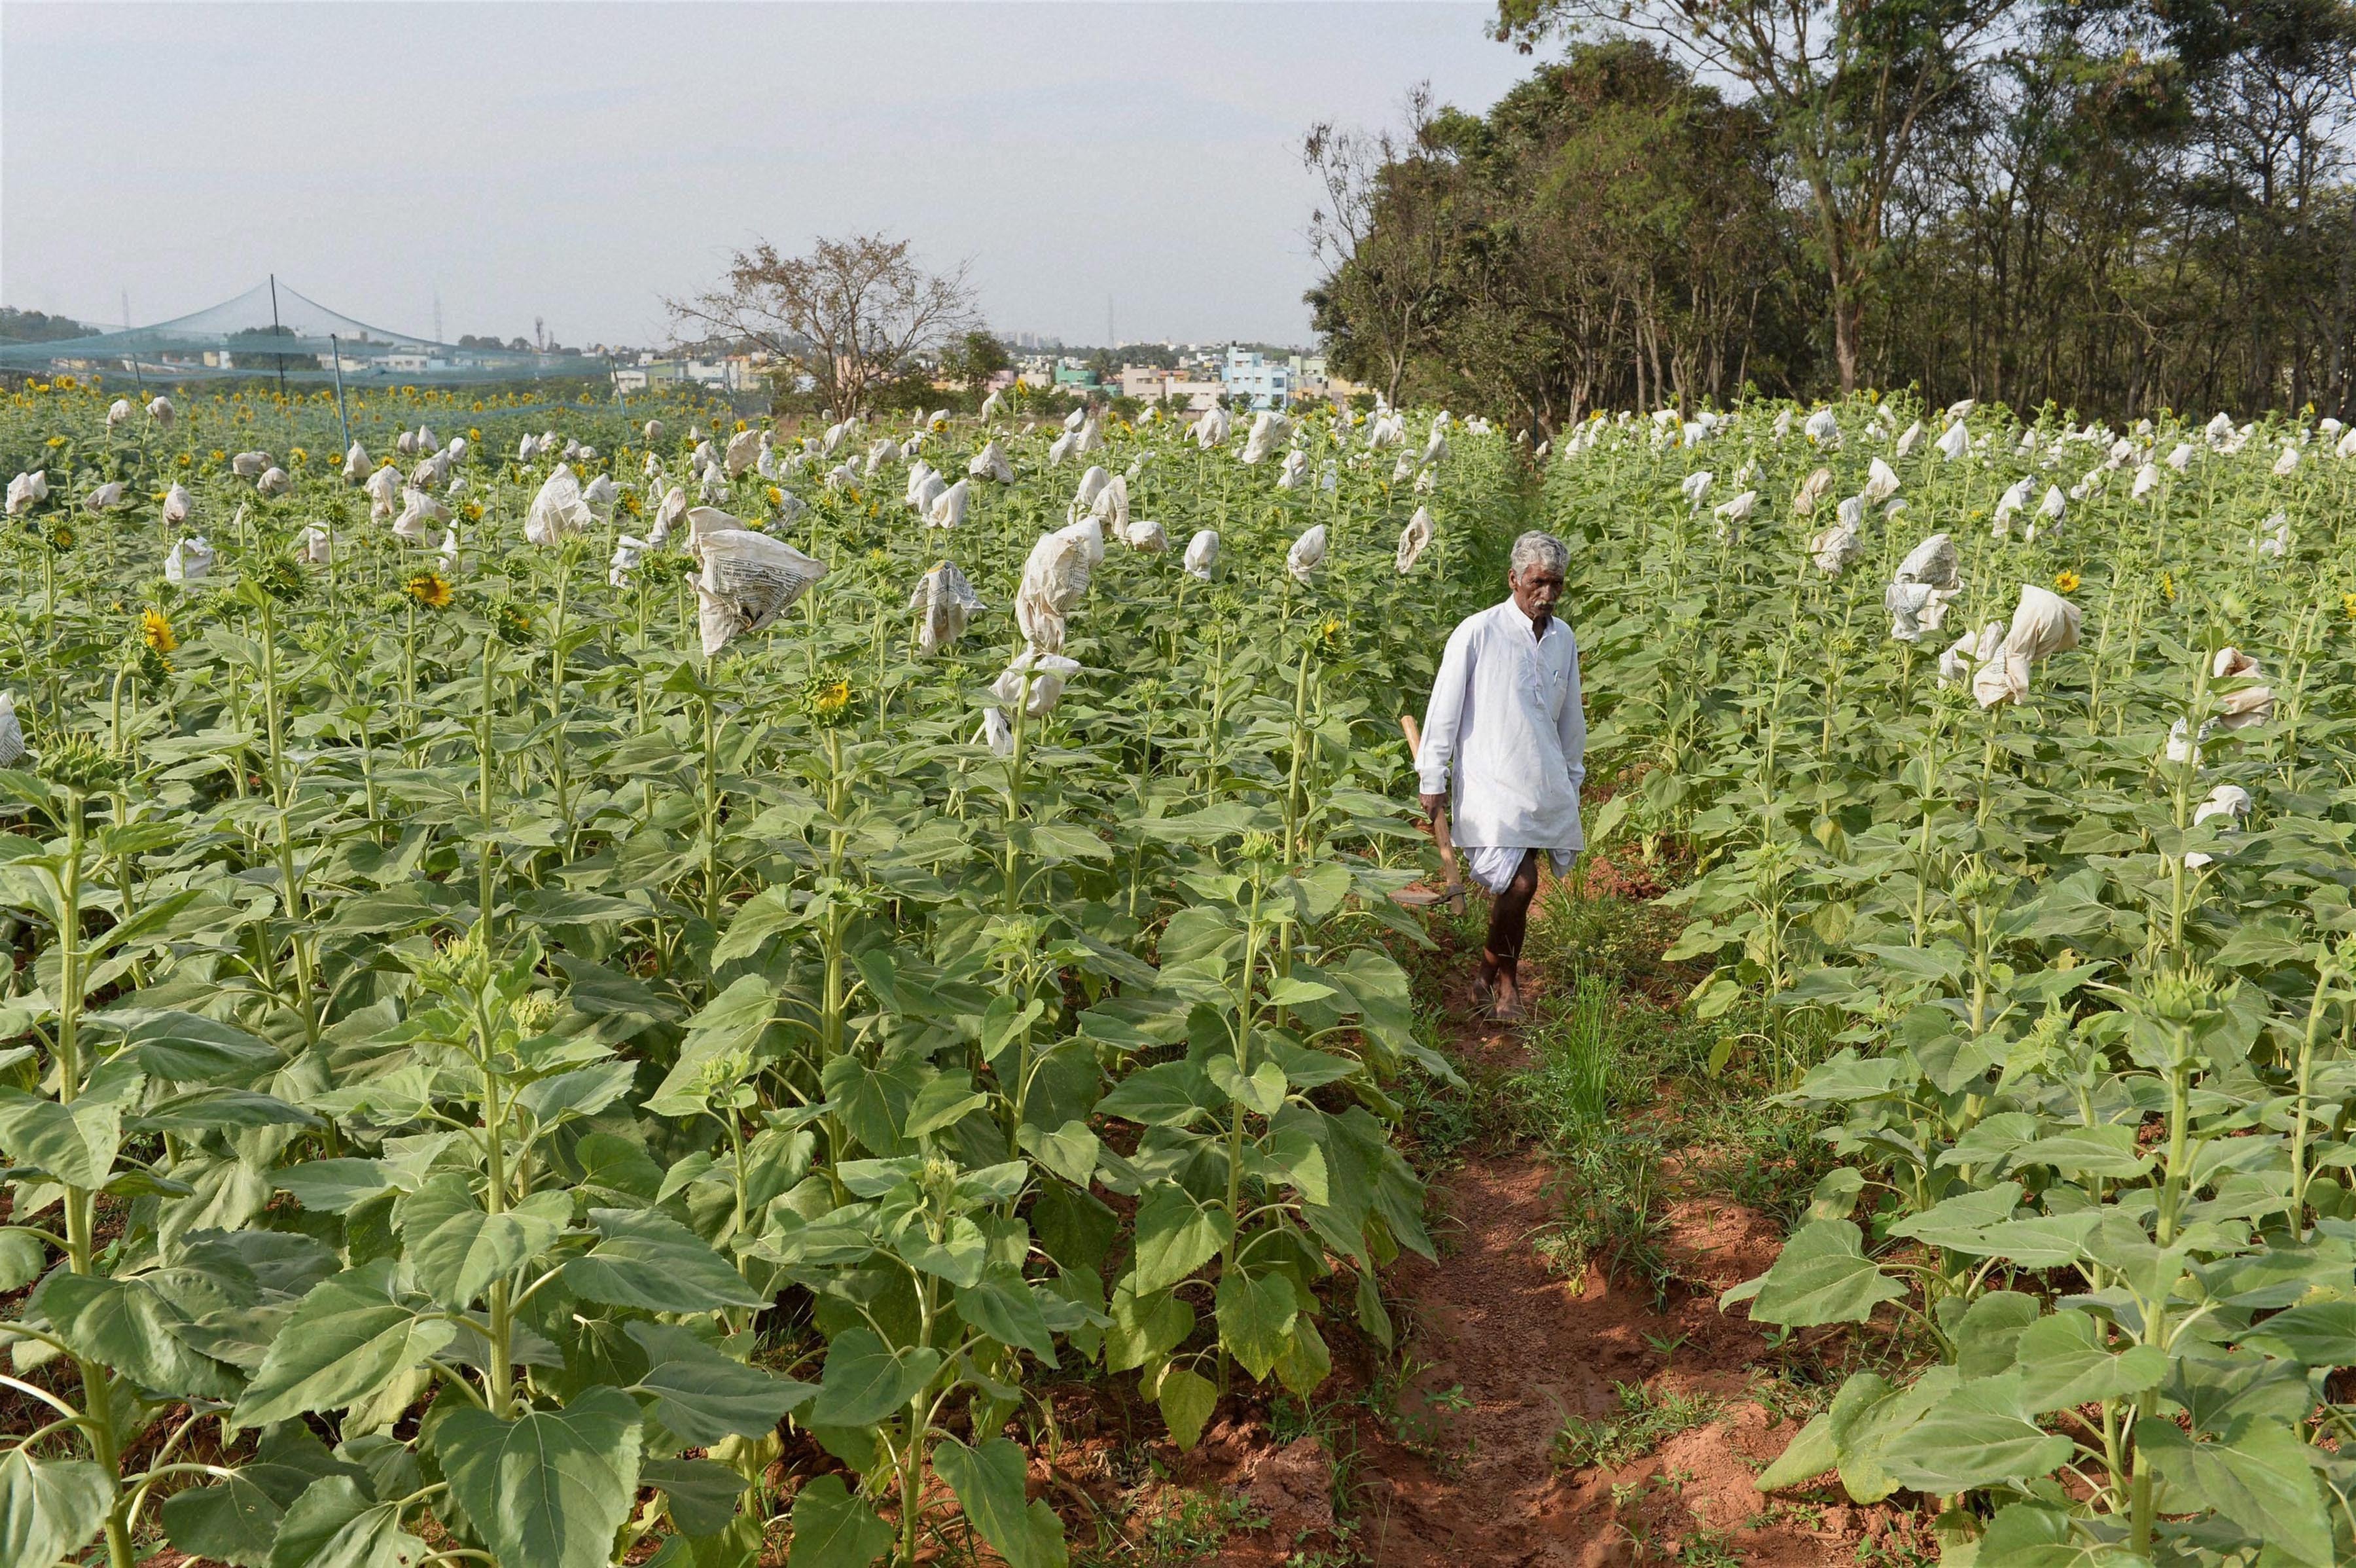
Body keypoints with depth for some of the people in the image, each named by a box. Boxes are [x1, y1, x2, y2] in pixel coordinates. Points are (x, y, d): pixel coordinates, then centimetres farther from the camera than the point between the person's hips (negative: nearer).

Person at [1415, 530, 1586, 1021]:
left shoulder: (1563, 638, 10)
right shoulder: (1477, 633, -7)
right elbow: (1444, 709, -4)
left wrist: (1573, 779, 23)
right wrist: (1433, 780, -4)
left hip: (1543, 784, 5)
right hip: (1489, 780, -5)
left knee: (1518, 885, 3)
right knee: (1519, 883, -14)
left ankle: (1501, 975, 20)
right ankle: (1500, 974, 8)